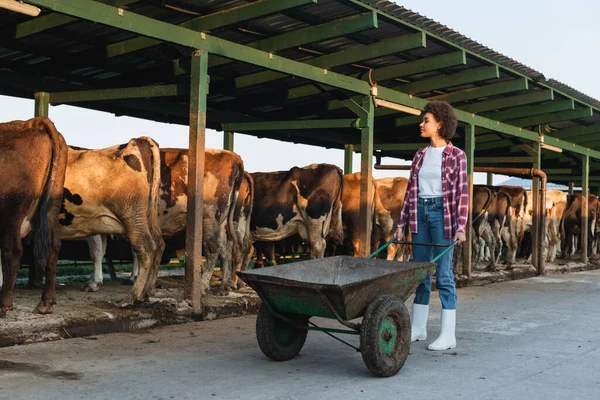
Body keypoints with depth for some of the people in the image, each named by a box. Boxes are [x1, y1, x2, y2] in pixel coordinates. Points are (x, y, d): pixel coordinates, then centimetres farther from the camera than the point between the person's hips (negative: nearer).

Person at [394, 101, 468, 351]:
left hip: (442, 213, -6)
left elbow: (462, 193, -8)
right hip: (420, 212, 6)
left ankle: (448, 335, 1)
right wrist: (401, 223, 10)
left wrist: (461, 227, -16)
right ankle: (418, 328, 17)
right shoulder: (420, 156, 12)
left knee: (444, 273, -4)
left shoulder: (456, 155, -3)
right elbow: (411, 190, 13)